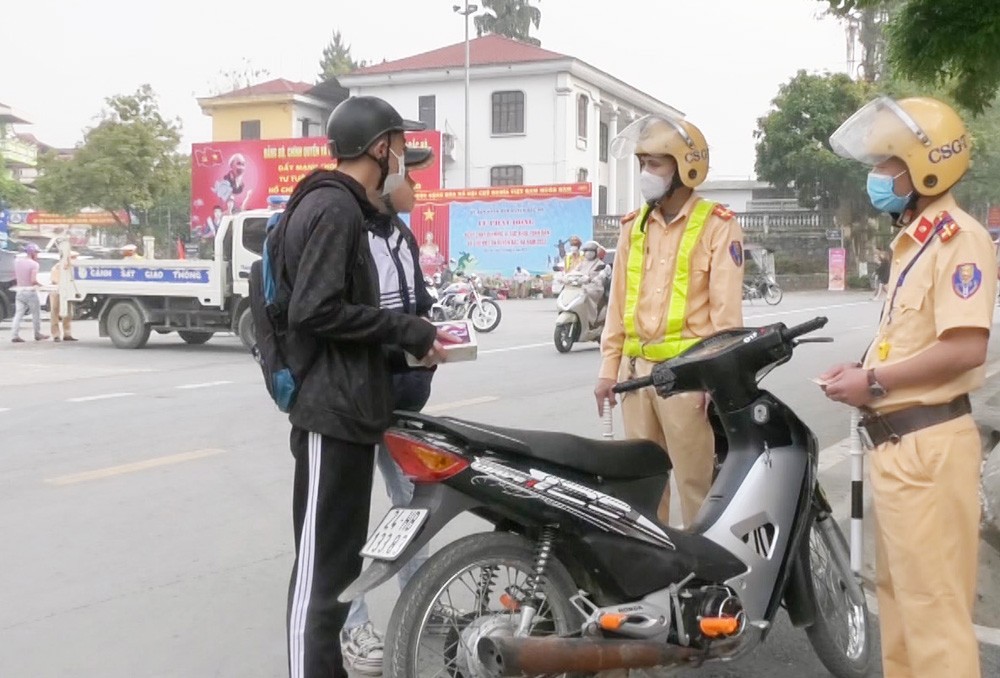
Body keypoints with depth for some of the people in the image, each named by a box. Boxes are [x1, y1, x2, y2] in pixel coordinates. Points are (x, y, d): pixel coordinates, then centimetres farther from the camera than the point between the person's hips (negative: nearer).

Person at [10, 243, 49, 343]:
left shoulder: (17, 261, 6)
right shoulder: (34, 264, -13)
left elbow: (15, 277, 14)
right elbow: (33, 280, -21)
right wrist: (40, 285, -4)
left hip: (20, 291, 5)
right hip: (30, 291, -5)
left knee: (18, 314, 2)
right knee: (36, 314, 10)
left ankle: (14, 335, -8)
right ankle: (38, 334, 19)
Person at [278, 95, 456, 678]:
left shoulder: (340, 206, 19)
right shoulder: (334, 208, -14)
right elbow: (316, 310, -23)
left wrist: (410, 333, 10)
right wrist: (407, 330, -16)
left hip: (346, 406, 11)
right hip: (333, 409, -11)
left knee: (339, 557, 17)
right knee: (323, 563, -6)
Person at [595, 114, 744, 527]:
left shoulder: (718, 226, -4)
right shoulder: (634, 226, 13)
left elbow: (726, 309, -8)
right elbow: (619, 302, 14)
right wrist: (608, 367, 10)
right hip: (637, 368, 6)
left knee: (696, 482, -1)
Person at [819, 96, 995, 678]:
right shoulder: (915, 239, 17)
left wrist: (875, 382, -18)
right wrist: (866, 370, 7)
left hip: (929, 444, -11)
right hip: (898, 440, 11)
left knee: (932, 601, -4)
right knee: (898, 589, 20)